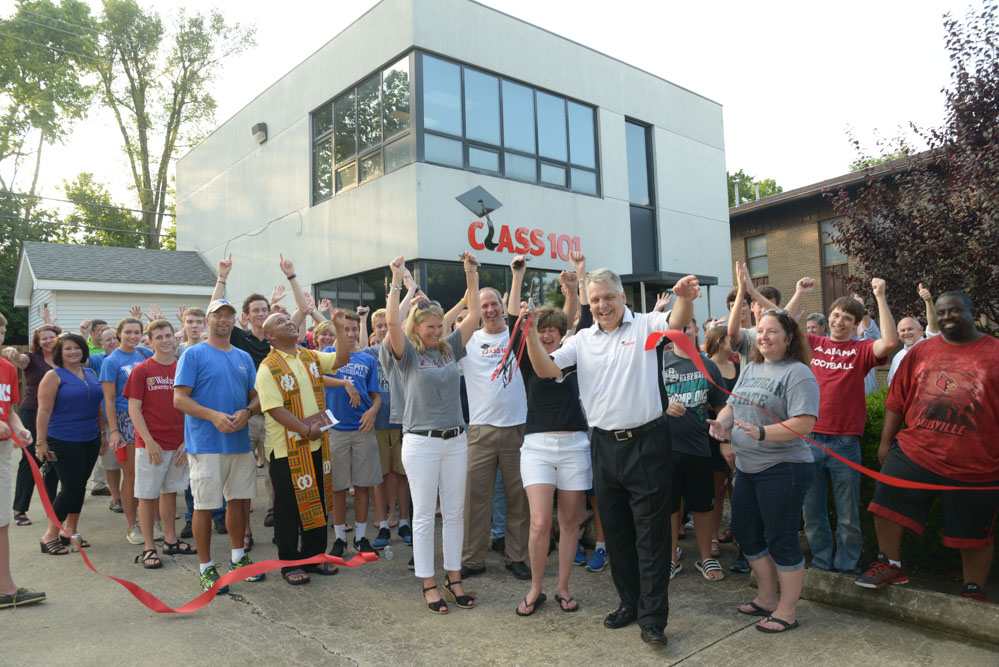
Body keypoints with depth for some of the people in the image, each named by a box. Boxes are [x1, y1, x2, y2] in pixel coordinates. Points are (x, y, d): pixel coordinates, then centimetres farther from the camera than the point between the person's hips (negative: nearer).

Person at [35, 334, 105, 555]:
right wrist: (41, 442, -14)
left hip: (90, 441, 6)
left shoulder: (90, 373, 11)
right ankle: (50, 536, 10)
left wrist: (103, 434, 16)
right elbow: (44, 411, -11)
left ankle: (70, 531, 26)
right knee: (71, 488, -6)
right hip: (64, 443, -6)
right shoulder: (54, 376, -7)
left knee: (79, 487, 12)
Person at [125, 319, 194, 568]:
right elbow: (134, 409, -6)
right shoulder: (141, 370, -5)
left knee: (170, 492, 15)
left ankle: (170, 540, 26)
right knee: (148, 495, 4)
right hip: (150, 444, -3)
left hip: (179, 444, 4)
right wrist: (149, 441, -13)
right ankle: (148, 548, 13)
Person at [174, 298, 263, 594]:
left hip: (240, 442, 5)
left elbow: (256, 396, 13)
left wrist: (246, 412, -9)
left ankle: (238, 556, 31)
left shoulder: (244, 357, 12)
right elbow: (179, 399, -10)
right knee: (205, 506, 2)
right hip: (206, 444, -5)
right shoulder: (193, 354, -4)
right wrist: (214, 416, -22)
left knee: (239, 500, 14)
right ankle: (205, 567, 16)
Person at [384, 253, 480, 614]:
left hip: (456, 440, 5)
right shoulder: (407, 354, -4)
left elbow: (474, 316, 7)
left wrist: (471, 275, 5)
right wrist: (397, 279, -17)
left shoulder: (450, 349, 8)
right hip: (421, 442, -4)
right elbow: (392, 321, -20)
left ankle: (454, 577, 23)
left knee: (454, 512, 11)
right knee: (424, 515, 4)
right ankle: (428, 584, 15)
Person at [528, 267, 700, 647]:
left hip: (646, 442, -4)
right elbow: (545, 370, 1)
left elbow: (678, 321, -23)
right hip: (605, 445, 5)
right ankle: (629, 602, 31)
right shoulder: (582, 340, 7)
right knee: (616, 531, 15)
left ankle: (652, 617, 13)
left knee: (651, 533, 3)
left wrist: (685, 298, -45)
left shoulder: (644, 325, -3)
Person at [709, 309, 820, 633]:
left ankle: (787, 611, 20)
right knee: (745, 532, 16)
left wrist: (762, 433, -31)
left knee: (781, 539, 3)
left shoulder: (797, 373, -13)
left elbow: (804, 424, -22)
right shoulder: (750, 368, 11)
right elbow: (732, 405, 16)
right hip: (747, 467, 8)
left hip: (783, 469, -8)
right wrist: (722, 422, -5)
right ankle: (767, 597, 34)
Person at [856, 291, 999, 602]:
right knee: (886, 506, 2)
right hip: (913, 453, 3)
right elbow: (897, 401, 8)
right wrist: (885, 443, 7)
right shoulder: (920, 352, 6)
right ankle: (891, 566, 22)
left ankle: (974, 591, 30)